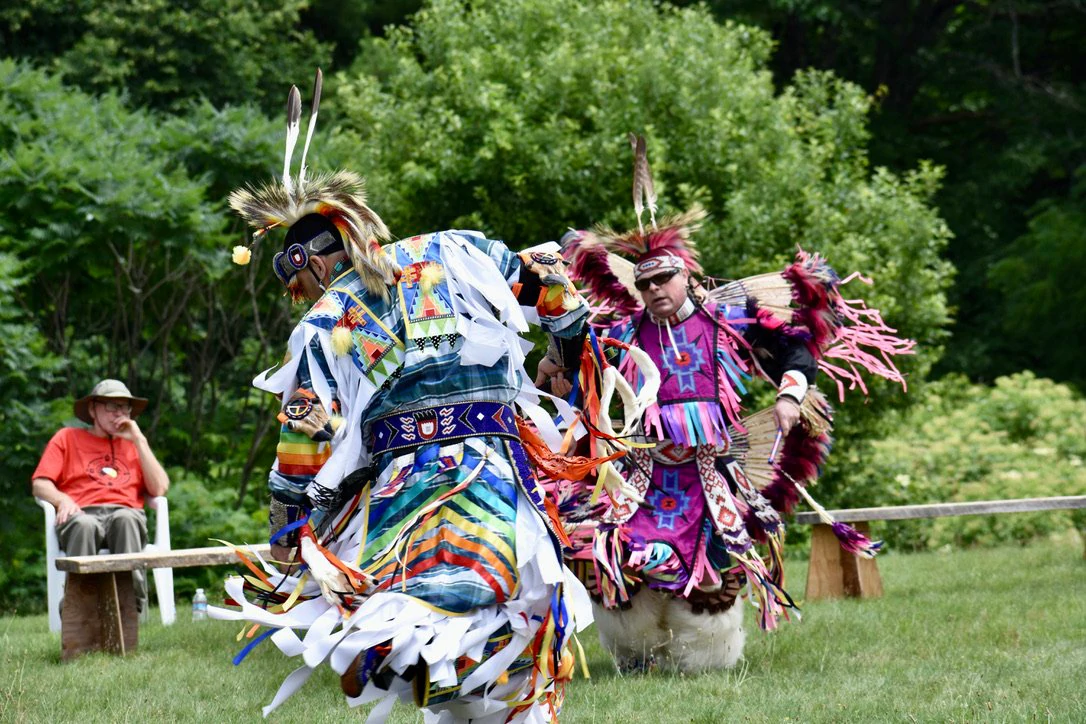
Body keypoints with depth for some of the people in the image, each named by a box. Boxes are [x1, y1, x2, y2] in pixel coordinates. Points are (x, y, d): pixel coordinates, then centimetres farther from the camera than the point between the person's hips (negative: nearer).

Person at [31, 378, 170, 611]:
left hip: (127, 515, 1)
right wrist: (62, 500, -11)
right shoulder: (67, 438, 24)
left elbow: (159, 489, 12)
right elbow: (39, 484, 11)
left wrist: (139, 441, 11)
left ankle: (133, 602, -45)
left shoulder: (133, 442, 28)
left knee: (126, 519, -38)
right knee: (84, 525, -40)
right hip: (83, 514, -1)